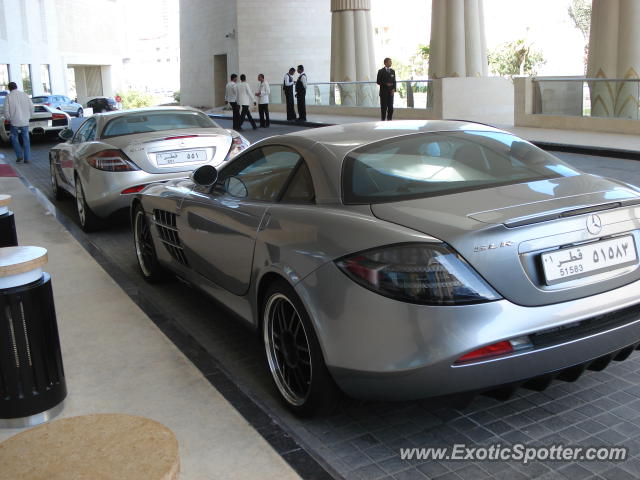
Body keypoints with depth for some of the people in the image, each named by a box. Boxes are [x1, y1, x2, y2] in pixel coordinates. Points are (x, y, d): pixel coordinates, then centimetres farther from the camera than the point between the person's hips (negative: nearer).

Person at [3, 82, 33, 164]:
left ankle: (19, 156, 6)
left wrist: (8, 119, 12)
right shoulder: (25, 95, 1)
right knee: (26, 140, 8)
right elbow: (31, 108, 3)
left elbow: (6, 111, -6)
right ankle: (26, 159, 8)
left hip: (15, 122, -2)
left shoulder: (8, 97, -5)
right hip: (25, 122, 2)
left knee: (14, 138, 15)